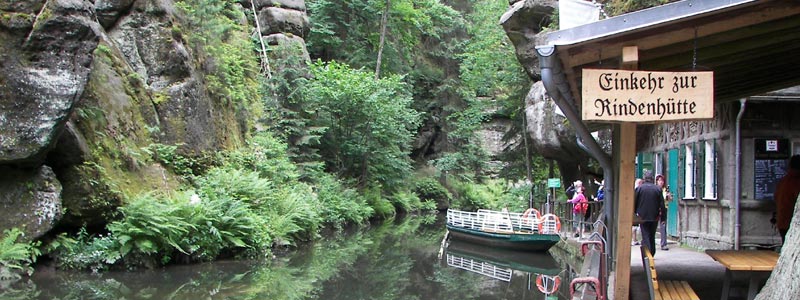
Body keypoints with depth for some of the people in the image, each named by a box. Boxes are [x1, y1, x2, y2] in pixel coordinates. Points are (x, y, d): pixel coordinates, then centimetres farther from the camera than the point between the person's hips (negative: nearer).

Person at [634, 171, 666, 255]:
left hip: (643, 217, -2)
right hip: (654, 217, 2)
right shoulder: (658, 189, -2)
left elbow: (634, 203, -2)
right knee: (652, 236, 17)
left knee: (645, 237, -2)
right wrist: (663, 217, 8)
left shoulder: (639, 188, -7)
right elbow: (662, 204, 1)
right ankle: (652, 254, 25)